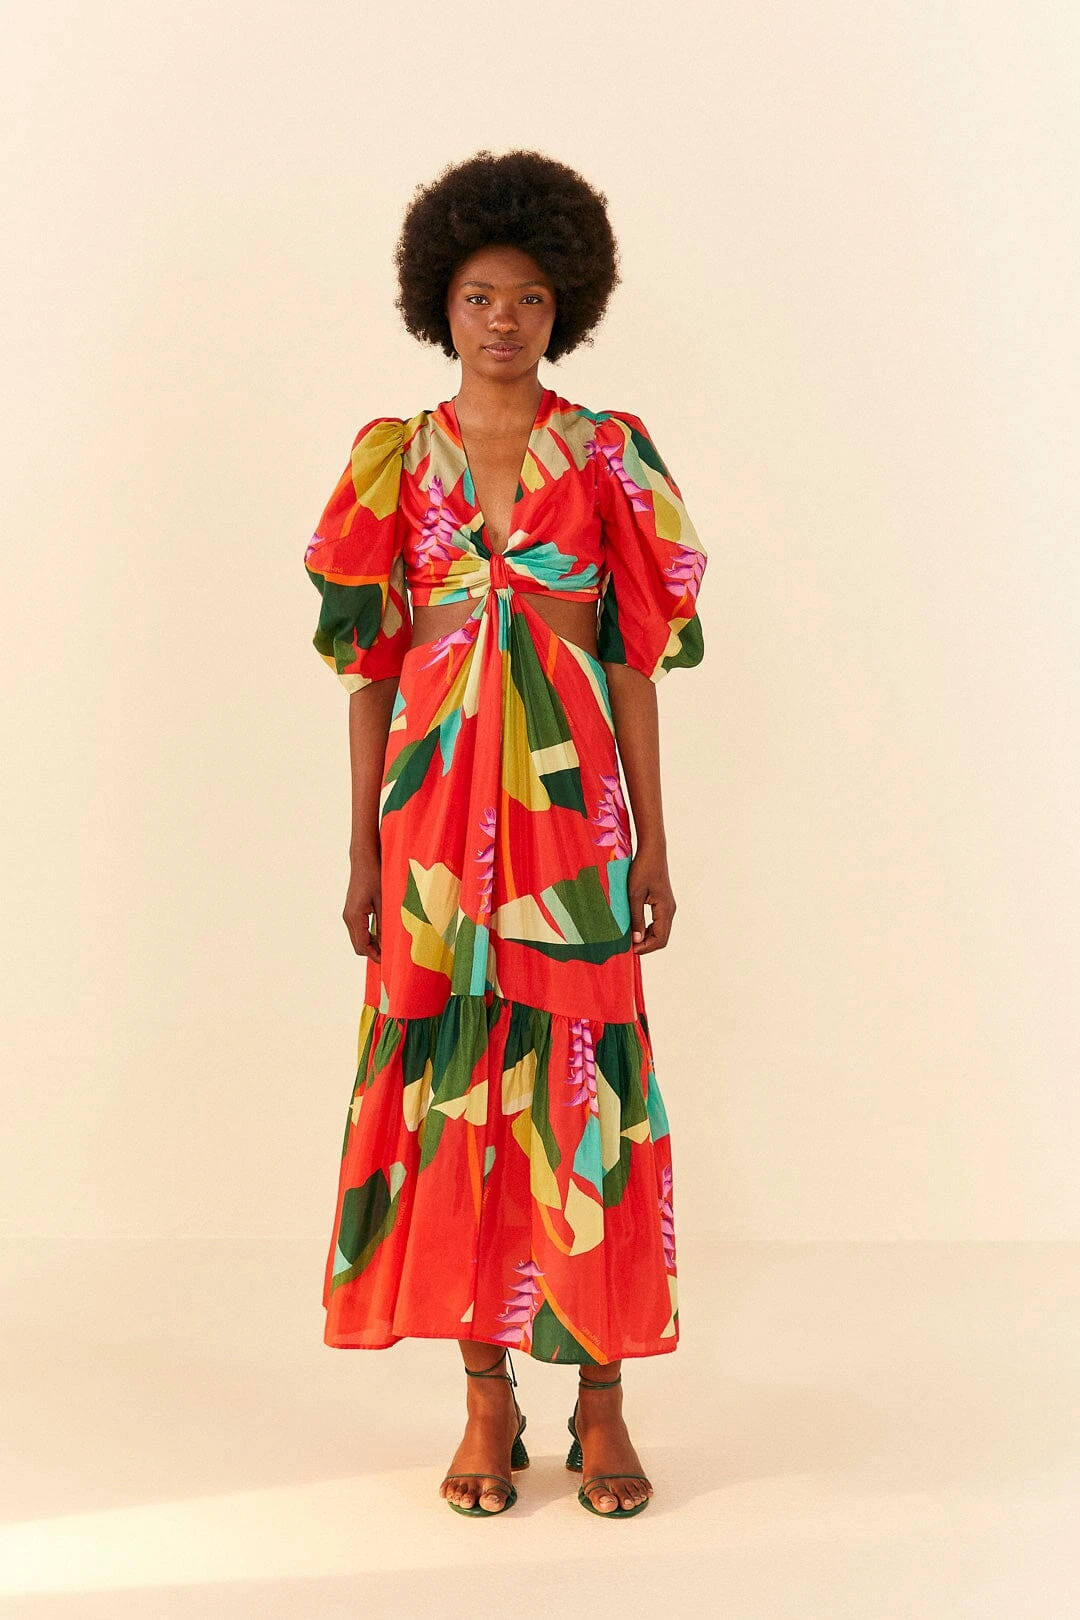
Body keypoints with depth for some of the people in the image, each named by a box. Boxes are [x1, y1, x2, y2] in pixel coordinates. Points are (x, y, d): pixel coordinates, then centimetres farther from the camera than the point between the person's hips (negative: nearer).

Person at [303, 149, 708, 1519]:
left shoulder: (610, 459, 3)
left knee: (582, 1088, 0)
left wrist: (652, 845, 0)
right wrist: (362, 849, 2)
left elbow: (635, 662, 3)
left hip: (571, 809, -1)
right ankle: (488, 1404, 15)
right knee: (452, 1083, 3)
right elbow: (369, 667, 6)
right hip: (435, 811, 1)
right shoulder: (393, 463, 6)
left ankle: (601, 1405, 12)